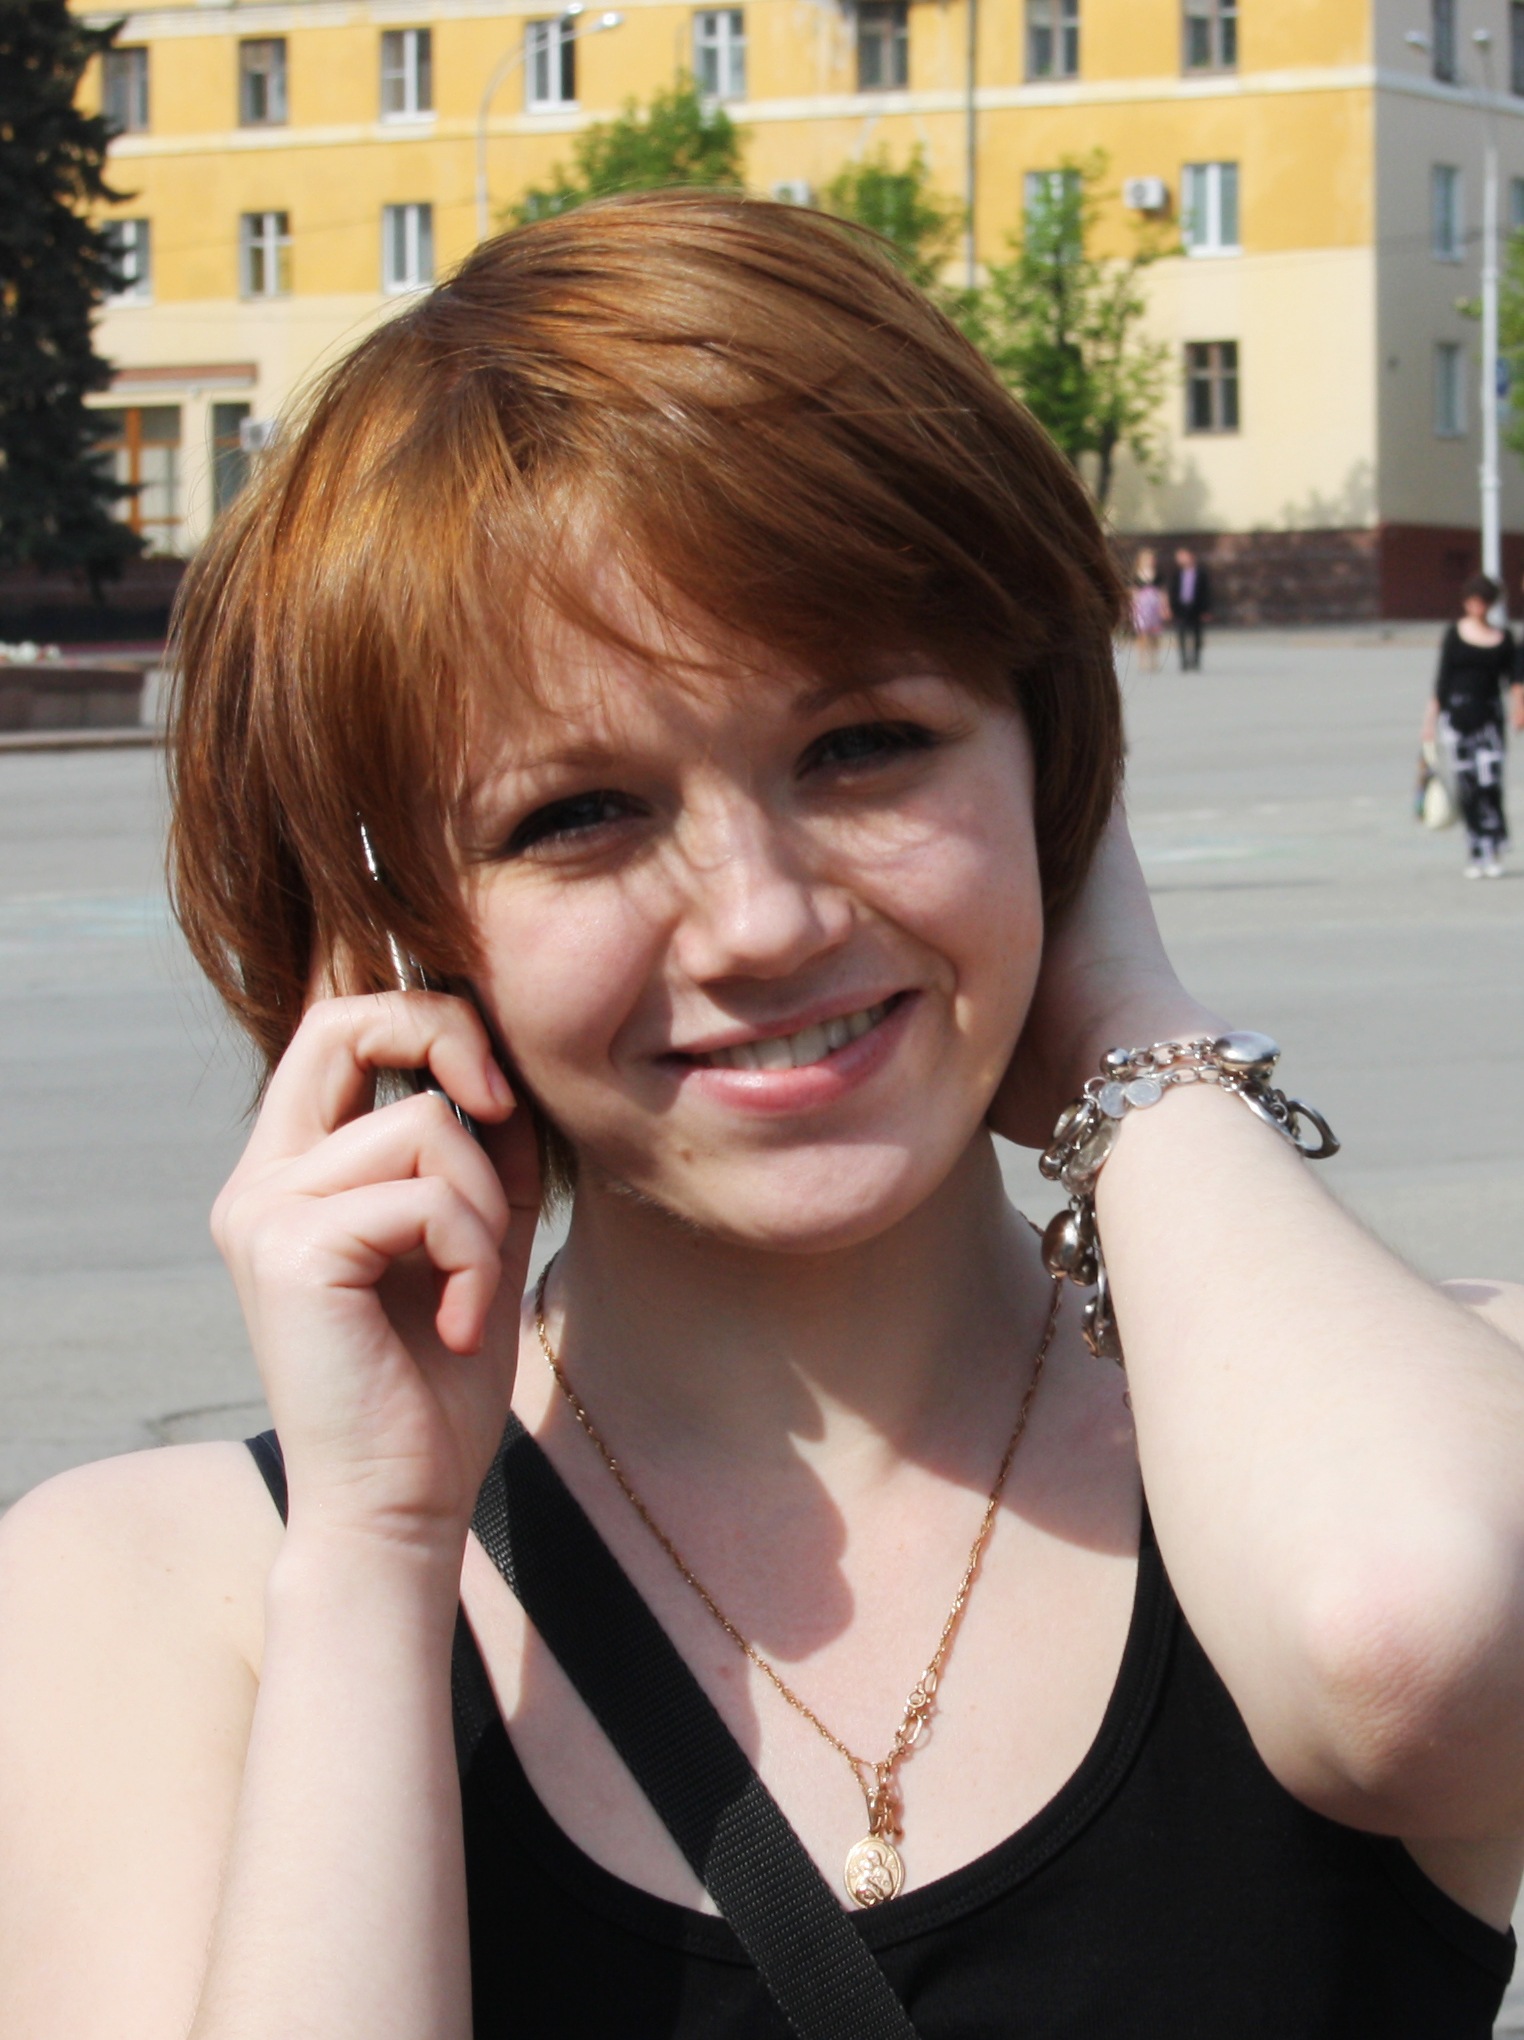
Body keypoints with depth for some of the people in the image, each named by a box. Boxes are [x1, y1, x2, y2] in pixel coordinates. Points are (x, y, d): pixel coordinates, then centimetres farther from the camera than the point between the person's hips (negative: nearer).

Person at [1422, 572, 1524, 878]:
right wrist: (1432, 718, 3)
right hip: (1455, 715, 0)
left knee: (1490, 783, -13)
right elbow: (1442, 679, 6)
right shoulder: (1454, 636, 5)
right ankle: (1475, 855, 7)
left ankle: (1493, 854, -9)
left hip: (1489, 715, 0)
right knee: (1466, 789, -1)